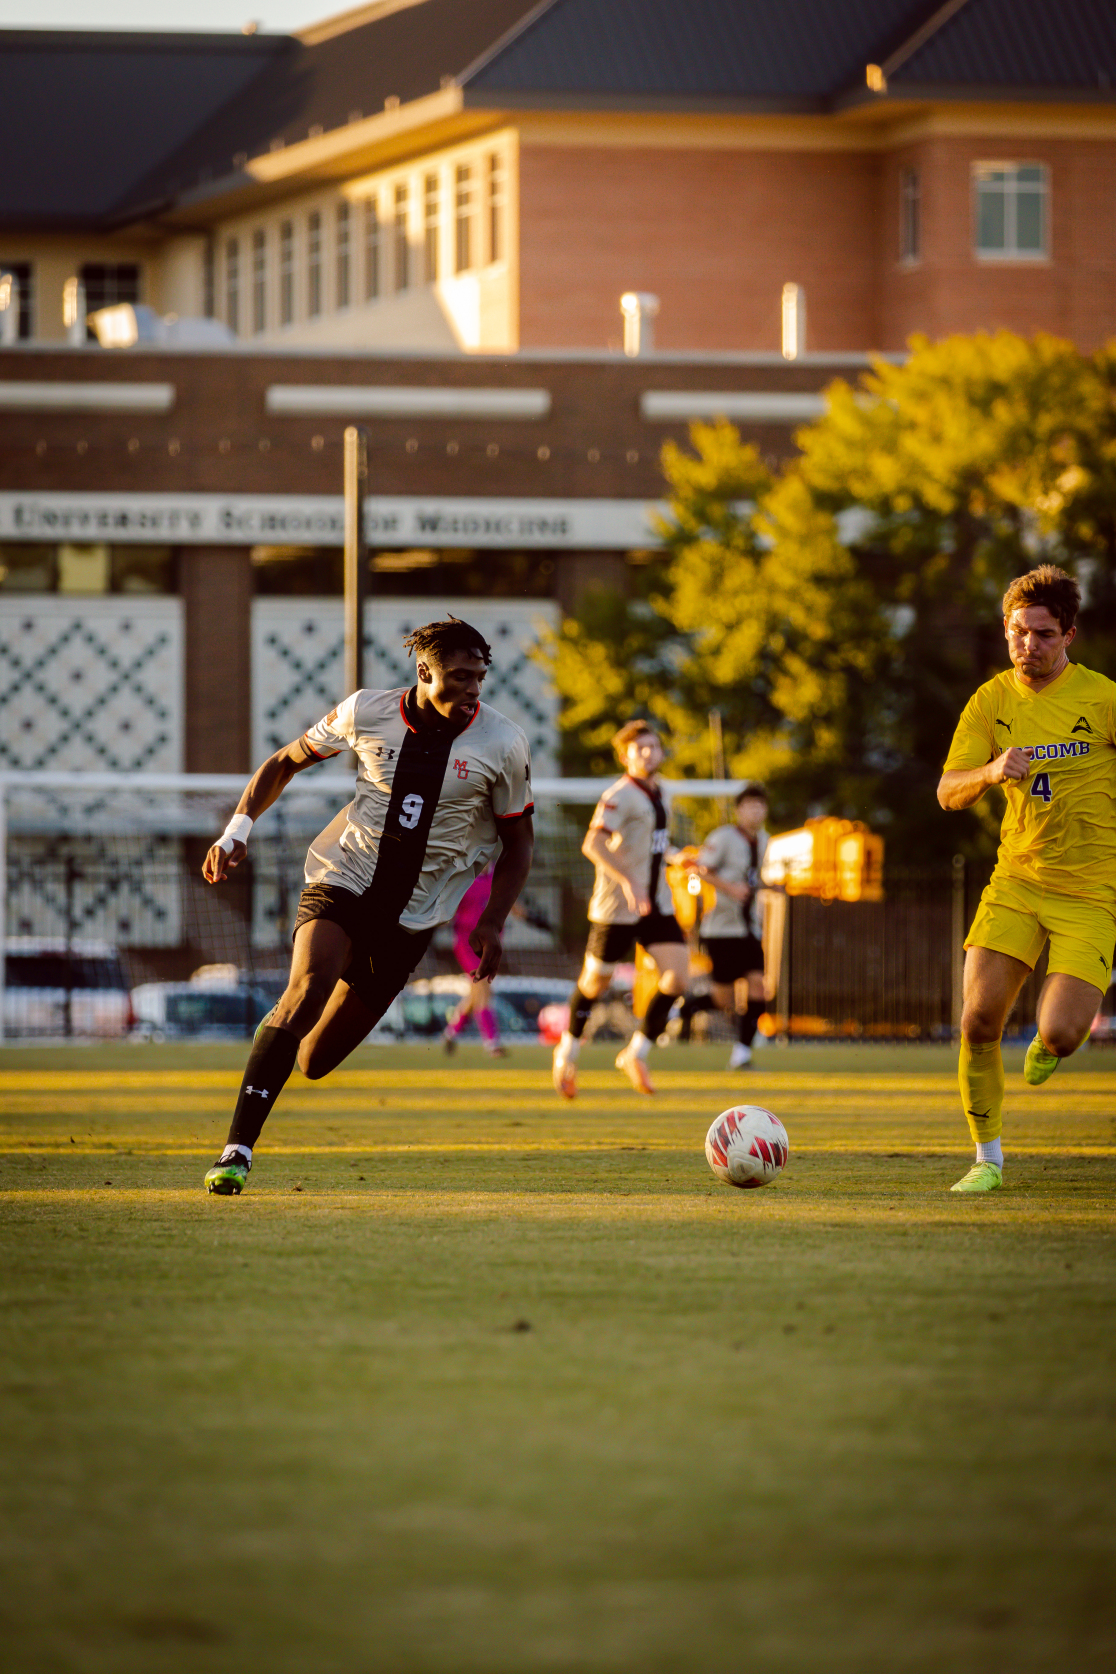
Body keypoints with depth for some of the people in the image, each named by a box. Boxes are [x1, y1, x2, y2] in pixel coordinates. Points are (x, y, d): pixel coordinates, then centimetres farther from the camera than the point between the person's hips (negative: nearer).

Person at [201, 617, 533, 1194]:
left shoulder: (501, 743, -6)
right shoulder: (366, 713, -6)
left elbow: (517, 842, 6)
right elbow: (286, 761, 11)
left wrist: (493, 921, -5)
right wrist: (238, 828, 0)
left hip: (414, 912, 1)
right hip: (343, 881, -1)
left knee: (315, 1062, -1)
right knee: (307, 990, -30)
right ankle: (238, 1149, -28)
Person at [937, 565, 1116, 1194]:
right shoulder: (993, 700, 1)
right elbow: (949, 792, -3)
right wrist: (992, 771, -24)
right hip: (1017, 878, 3)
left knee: (1060, 1034, -16)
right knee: (979, 1020, -10)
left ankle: (1050, 1042, 24)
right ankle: (988, 1159, 7)